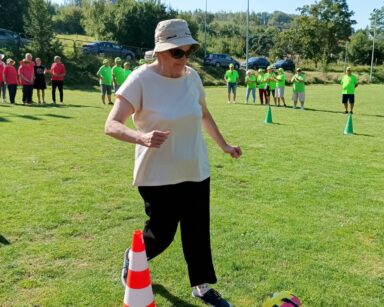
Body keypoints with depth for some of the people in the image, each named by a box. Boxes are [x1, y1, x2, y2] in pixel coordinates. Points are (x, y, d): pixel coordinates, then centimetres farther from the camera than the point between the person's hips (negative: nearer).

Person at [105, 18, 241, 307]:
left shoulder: (192, 77, 1)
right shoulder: (141, 79, -17)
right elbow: (111, 125, -23)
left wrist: (224, 145, 24)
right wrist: (141, 137, -42)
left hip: (196, 172, 5)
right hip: (158, 176, -5)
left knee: (198, 232, 11)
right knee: (161, 234, 5)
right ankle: (132, 258, 38)